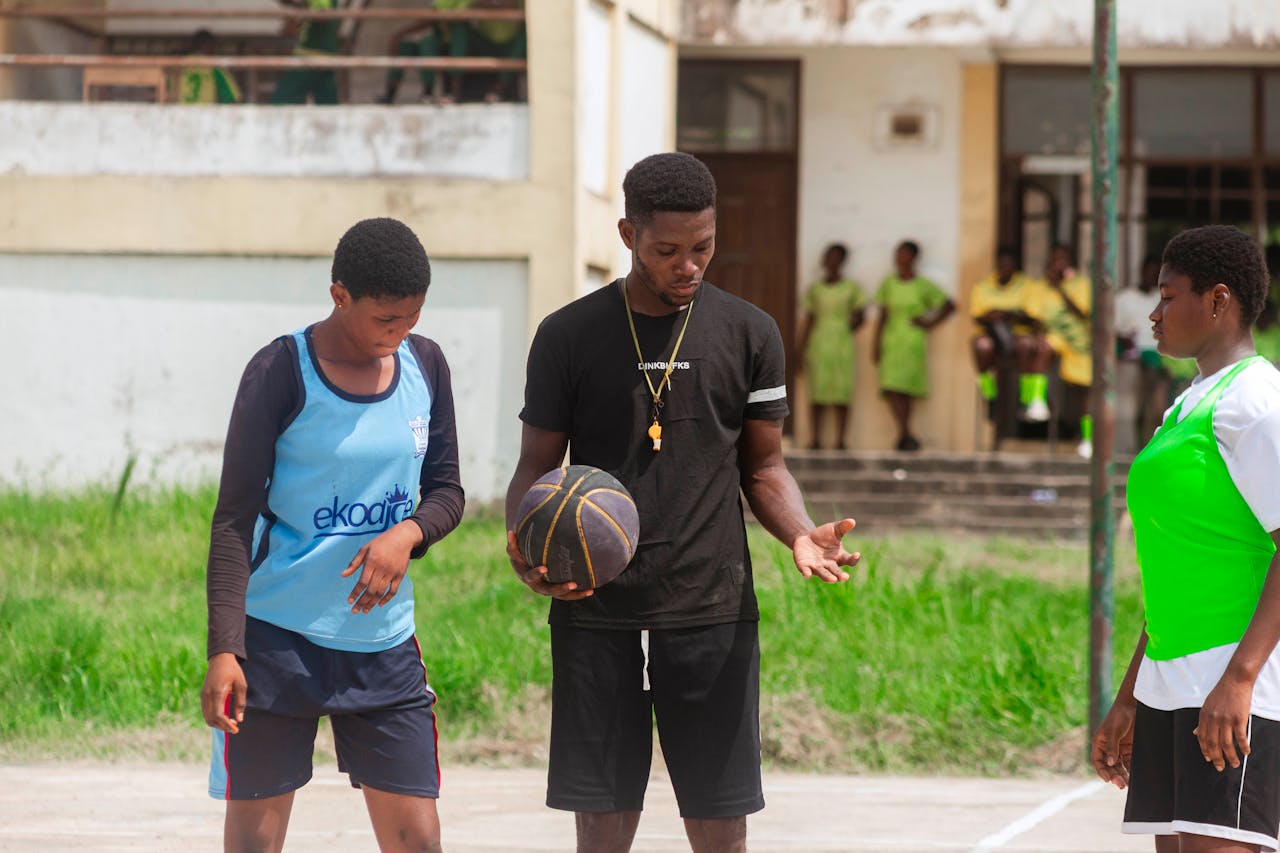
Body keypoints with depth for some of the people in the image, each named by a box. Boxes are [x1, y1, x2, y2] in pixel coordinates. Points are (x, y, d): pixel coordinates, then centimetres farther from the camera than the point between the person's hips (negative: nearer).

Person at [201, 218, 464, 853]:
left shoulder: (425, 365, 5)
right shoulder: (281, 372, -10)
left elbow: (446, 490, 13)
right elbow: (234, 519, -10)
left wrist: (407, 534, -11)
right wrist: (223, 651, -19)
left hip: (384, 644, 4)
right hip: (276, 637, -4)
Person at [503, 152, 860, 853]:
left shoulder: (748, 333, 6)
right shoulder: (568, 336, 3)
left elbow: (763, 467, 12)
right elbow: (537, 467, 7)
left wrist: (801, 534, -10)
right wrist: (524, 550, -14)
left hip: (712, 612, 0)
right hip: (594, 614, 0)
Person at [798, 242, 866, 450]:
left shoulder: (852, 288, 6)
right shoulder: (814, 289, 10)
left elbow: (859, 316, 7)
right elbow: (807, 322, 10)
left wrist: (851, 327, -12)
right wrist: (800, 351, 5)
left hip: (843, 344, -1)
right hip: (818, 344, 1)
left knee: (841, 393, -5)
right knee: (817, 392, -4)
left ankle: (840, 440, -3)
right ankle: (814, 438, -2)